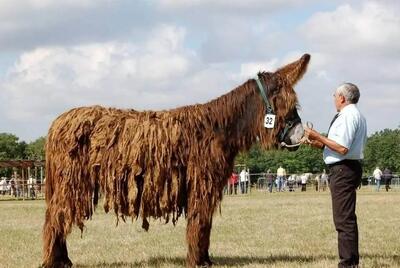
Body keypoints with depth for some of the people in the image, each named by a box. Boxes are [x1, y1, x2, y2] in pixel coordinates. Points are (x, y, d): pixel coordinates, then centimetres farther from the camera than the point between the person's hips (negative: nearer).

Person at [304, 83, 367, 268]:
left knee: (344, 219, -10)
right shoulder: (357, 115, 17)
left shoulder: (348, 116, -15)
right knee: (347, 218, 16)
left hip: (343, 170, -11)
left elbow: (342, 148, -23)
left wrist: (319, 137, -15)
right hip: (347, 169, 11)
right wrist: (320, 143, 14)